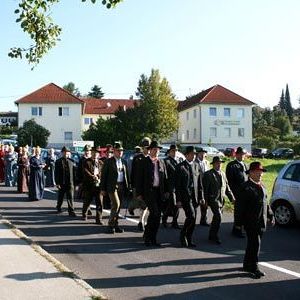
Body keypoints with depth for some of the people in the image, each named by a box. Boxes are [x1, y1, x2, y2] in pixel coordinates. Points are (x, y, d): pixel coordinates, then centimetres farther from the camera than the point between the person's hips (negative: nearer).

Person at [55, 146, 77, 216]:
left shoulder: (71, 161, 5)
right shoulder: (58, 161, 0)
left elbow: (74, 172, 8)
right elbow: (56, 173, -4)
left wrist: (74, 182, 4)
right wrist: (57, 183, -10)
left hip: (70, 182, 0)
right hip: (61, 183, 0)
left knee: (70, 197, -4)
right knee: (60, 197, 15)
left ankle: (71, 211, -3)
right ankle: (58, 208, 36)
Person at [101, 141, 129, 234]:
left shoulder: (124, 162, 15)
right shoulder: (108, 161, -2)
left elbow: (126, 175, 17)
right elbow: (103, 175, -2)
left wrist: (127, 187, 10)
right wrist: (103, 189, -5)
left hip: (122, 187, 5)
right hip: (112, 186, -5)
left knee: (118, 206, 9)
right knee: (116, 204, -15)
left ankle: (115, 224, 17)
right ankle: (111, 224, -4)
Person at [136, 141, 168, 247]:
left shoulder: (161, 162, 13)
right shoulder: (144, 162, -1)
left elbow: (165, 178, 14)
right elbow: (139, 178, -3)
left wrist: (165, 191, 6)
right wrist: (139, 193, -8)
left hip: (159, 191, 5)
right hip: (148, 191, -5)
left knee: (157, 216, 5)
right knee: (154, 213, -15)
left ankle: (153, 238, 16)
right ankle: (147, 236, 1)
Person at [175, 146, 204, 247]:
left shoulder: (196, 166, 13)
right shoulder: (180, 167, -4)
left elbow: (199, 182, 15)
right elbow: (177, 185, -6)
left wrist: (201, 196, 9)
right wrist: (178, 199, -11)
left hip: (195, 196, 5)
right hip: (185, 196, -5)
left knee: (193, 219, 6)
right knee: (191, 216, -16)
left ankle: (189, 240, 18)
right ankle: (183, 234, 6)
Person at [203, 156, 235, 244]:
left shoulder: (223, 174, 14)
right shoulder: (208, 174, -7)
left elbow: (226, 187, 16)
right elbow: (205, 188, -8)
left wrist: (231, 197, 7)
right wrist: (205, 200, -12)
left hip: (221, 200, 7)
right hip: (213, 199, -7)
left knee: (216, 218, 12)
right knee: (218, 217, -15)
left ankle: (211, 236, 24)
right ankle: (214, 236, -2)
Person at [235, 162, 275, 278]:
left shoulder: (262, 186, 13)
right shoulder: (246, 187, -12)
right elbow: (239, 206, -12)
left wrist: (270, 216, 16)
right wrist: (239, 222, -13)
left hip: (261, 221, 7)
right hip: (251, 222, -7)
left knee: (252, 244, 15)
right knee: (255, 243, -7)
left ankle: (247, 265, 26)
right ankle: (253, 268, 2)